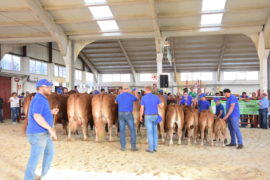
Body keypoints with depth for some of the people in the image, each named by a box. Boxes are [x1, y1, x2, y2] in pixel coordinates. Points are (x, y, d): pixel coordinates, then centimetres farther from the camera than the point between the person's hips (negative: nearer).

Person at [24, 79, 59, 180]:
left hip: (45, 133, 11)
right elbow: (36, 116, -29)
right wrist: (50, 128, -27)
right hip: (38, 134, -11)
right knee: (35, 157, 0)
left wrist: (51, 112, 11)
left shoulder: (42, 99, 15)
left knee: (50, 153, 20)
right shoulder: (38, 99, -17)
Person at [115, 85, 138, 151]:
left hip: (121, 114, 3)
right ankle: (133, 146, 2)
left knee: (122, 131, 7)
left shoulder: (119, 96, 5)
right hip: (129, 114, -3)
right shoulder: (131, 96, -2)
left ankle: (123, 146, 9)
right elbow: (136, 99, 22)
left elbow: (115, 102, 28)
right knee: (132, 130, 4)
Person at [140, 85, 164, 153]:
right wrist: (162, 104, 32)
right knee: (155, 132, 13)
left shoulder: (143, 98, -5)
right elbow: (161, 106, 8)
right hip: (155, 116, 3)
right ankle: (155, 147, 17)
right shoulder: (156, 97, 3)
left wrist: (140, 116, 6)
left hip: (148, 116, -3)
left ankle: (151, 149, 5)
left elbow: (142, 109, -7)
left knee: (150, 132, 1)